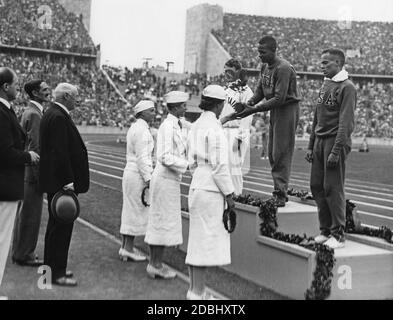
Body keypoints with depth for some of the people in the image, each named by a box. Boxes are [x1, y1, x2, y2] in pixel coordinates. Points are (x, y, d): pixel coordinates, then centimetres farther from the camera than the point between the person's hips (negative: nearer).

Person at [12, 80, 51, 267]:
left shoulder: (29, 112, 14)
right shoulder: (34, 114, -17)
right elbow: (35, 148, -22)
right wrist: (41, 177, -20)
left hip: (25, 172, 10)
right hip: (31, 173, -10)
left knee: (24, 214, 17)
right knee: (30, 215, -1)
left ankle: (20, 252, 27)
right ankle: (24, 255, 9)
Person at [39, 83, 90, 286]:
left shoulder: (51, 114, 14)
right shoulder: (58, 117, -18)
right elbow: (59, 152, -24)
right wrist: (68, 181, -22)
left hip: (55, 182, 11)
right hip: (60, 183, -11)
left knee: (56, 225, 18)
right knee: (61, 226, -4)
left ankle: (52, 267, 28)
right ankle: (57, 273, 4)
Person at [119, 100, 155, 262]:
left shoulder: (134, 127, 14)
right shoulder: (142, 130, -16)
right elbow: (141, 158, -20)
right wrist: (149, 180, -20)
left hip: (130, 172, 10)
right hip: (139, 175, -10)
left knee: (130, 211, 14)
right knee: (137, 211, -2)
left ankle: (125, 247, 21)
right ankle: (128, 249, 5)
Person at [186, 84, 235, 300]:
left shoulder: (196, 126, 12)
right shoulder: (214, 127, -14)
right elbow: (219, 165, -17)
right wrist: (229, 194, -12)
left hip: (198, 186, 9)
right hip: (211, 190, -9)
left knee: (198, 239, 13)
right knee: (207, 240, -4)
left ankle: (194, 289, 21)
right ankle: (198, 293, 1)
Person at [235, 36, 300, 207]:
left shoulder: (283, 68, -20)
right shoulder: (265, 67, 9)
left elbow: (279, 98, -24)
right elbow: (260, 91, 10)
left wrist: (255, 109, -26)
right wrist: (248, 103, -9)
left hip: (287, 111, -9)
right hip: (274, 111, 9)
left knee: (281, 153, -8)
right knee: (272, 154, 10)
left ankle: (281, 194, -3)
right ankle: (279, 191, 17)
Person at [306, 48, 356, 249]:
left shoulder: (347, 87, -9)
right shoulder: (325, 85, 16)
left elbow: (346, 122, -15)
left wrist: (336, 151, -21)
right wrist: (311, 146, 16)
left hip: (336, 142, -8)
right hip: (319, 141, 8)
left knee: (333, 188, -6)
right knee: (316, 186, 8)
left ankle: (338, 235, 3)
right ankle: (325, 231, 18)